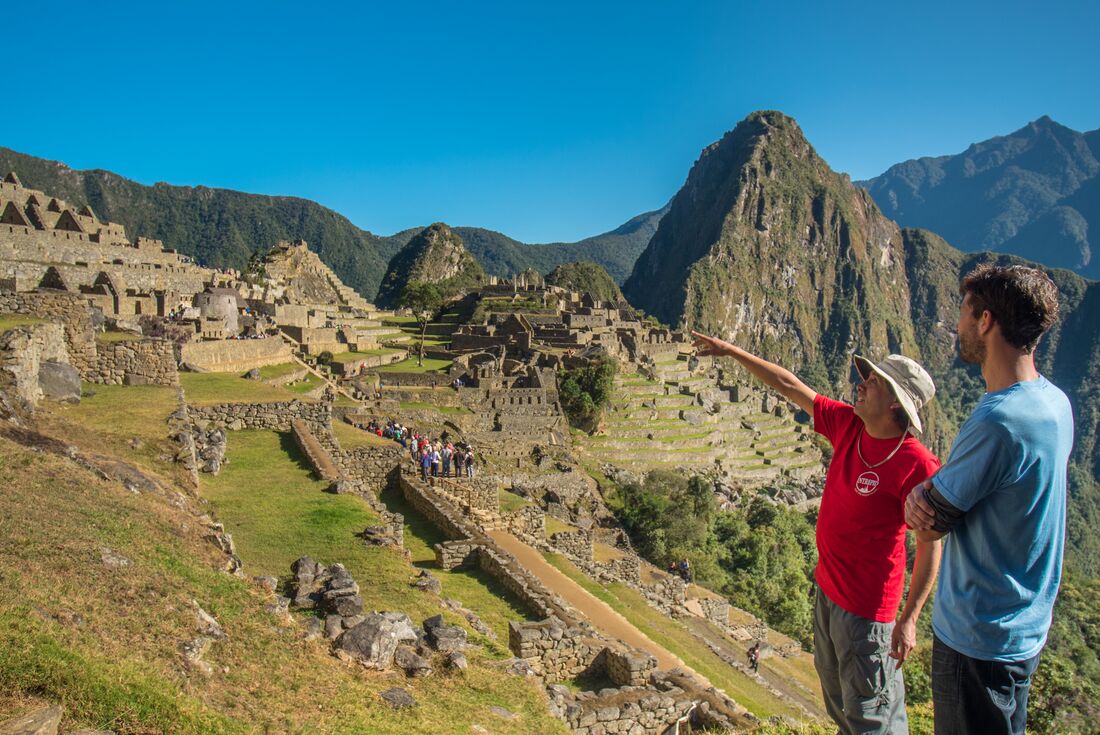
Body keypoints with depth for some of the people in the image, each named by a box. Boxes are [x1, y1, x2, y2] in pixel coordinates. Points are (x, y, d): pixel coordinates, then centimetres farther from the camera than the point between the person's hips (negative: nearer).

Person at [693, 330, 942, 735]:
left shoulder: (916, 463, -24)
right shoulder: (847, 425, -4)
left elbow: (930, 545, -20)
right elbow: (791, 386, 3)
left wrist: (909, 620, -19)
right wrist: (732, 351, 5)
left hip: (867, 603, -8)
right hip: (827, 585, 8)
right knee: (835, 690, 27)